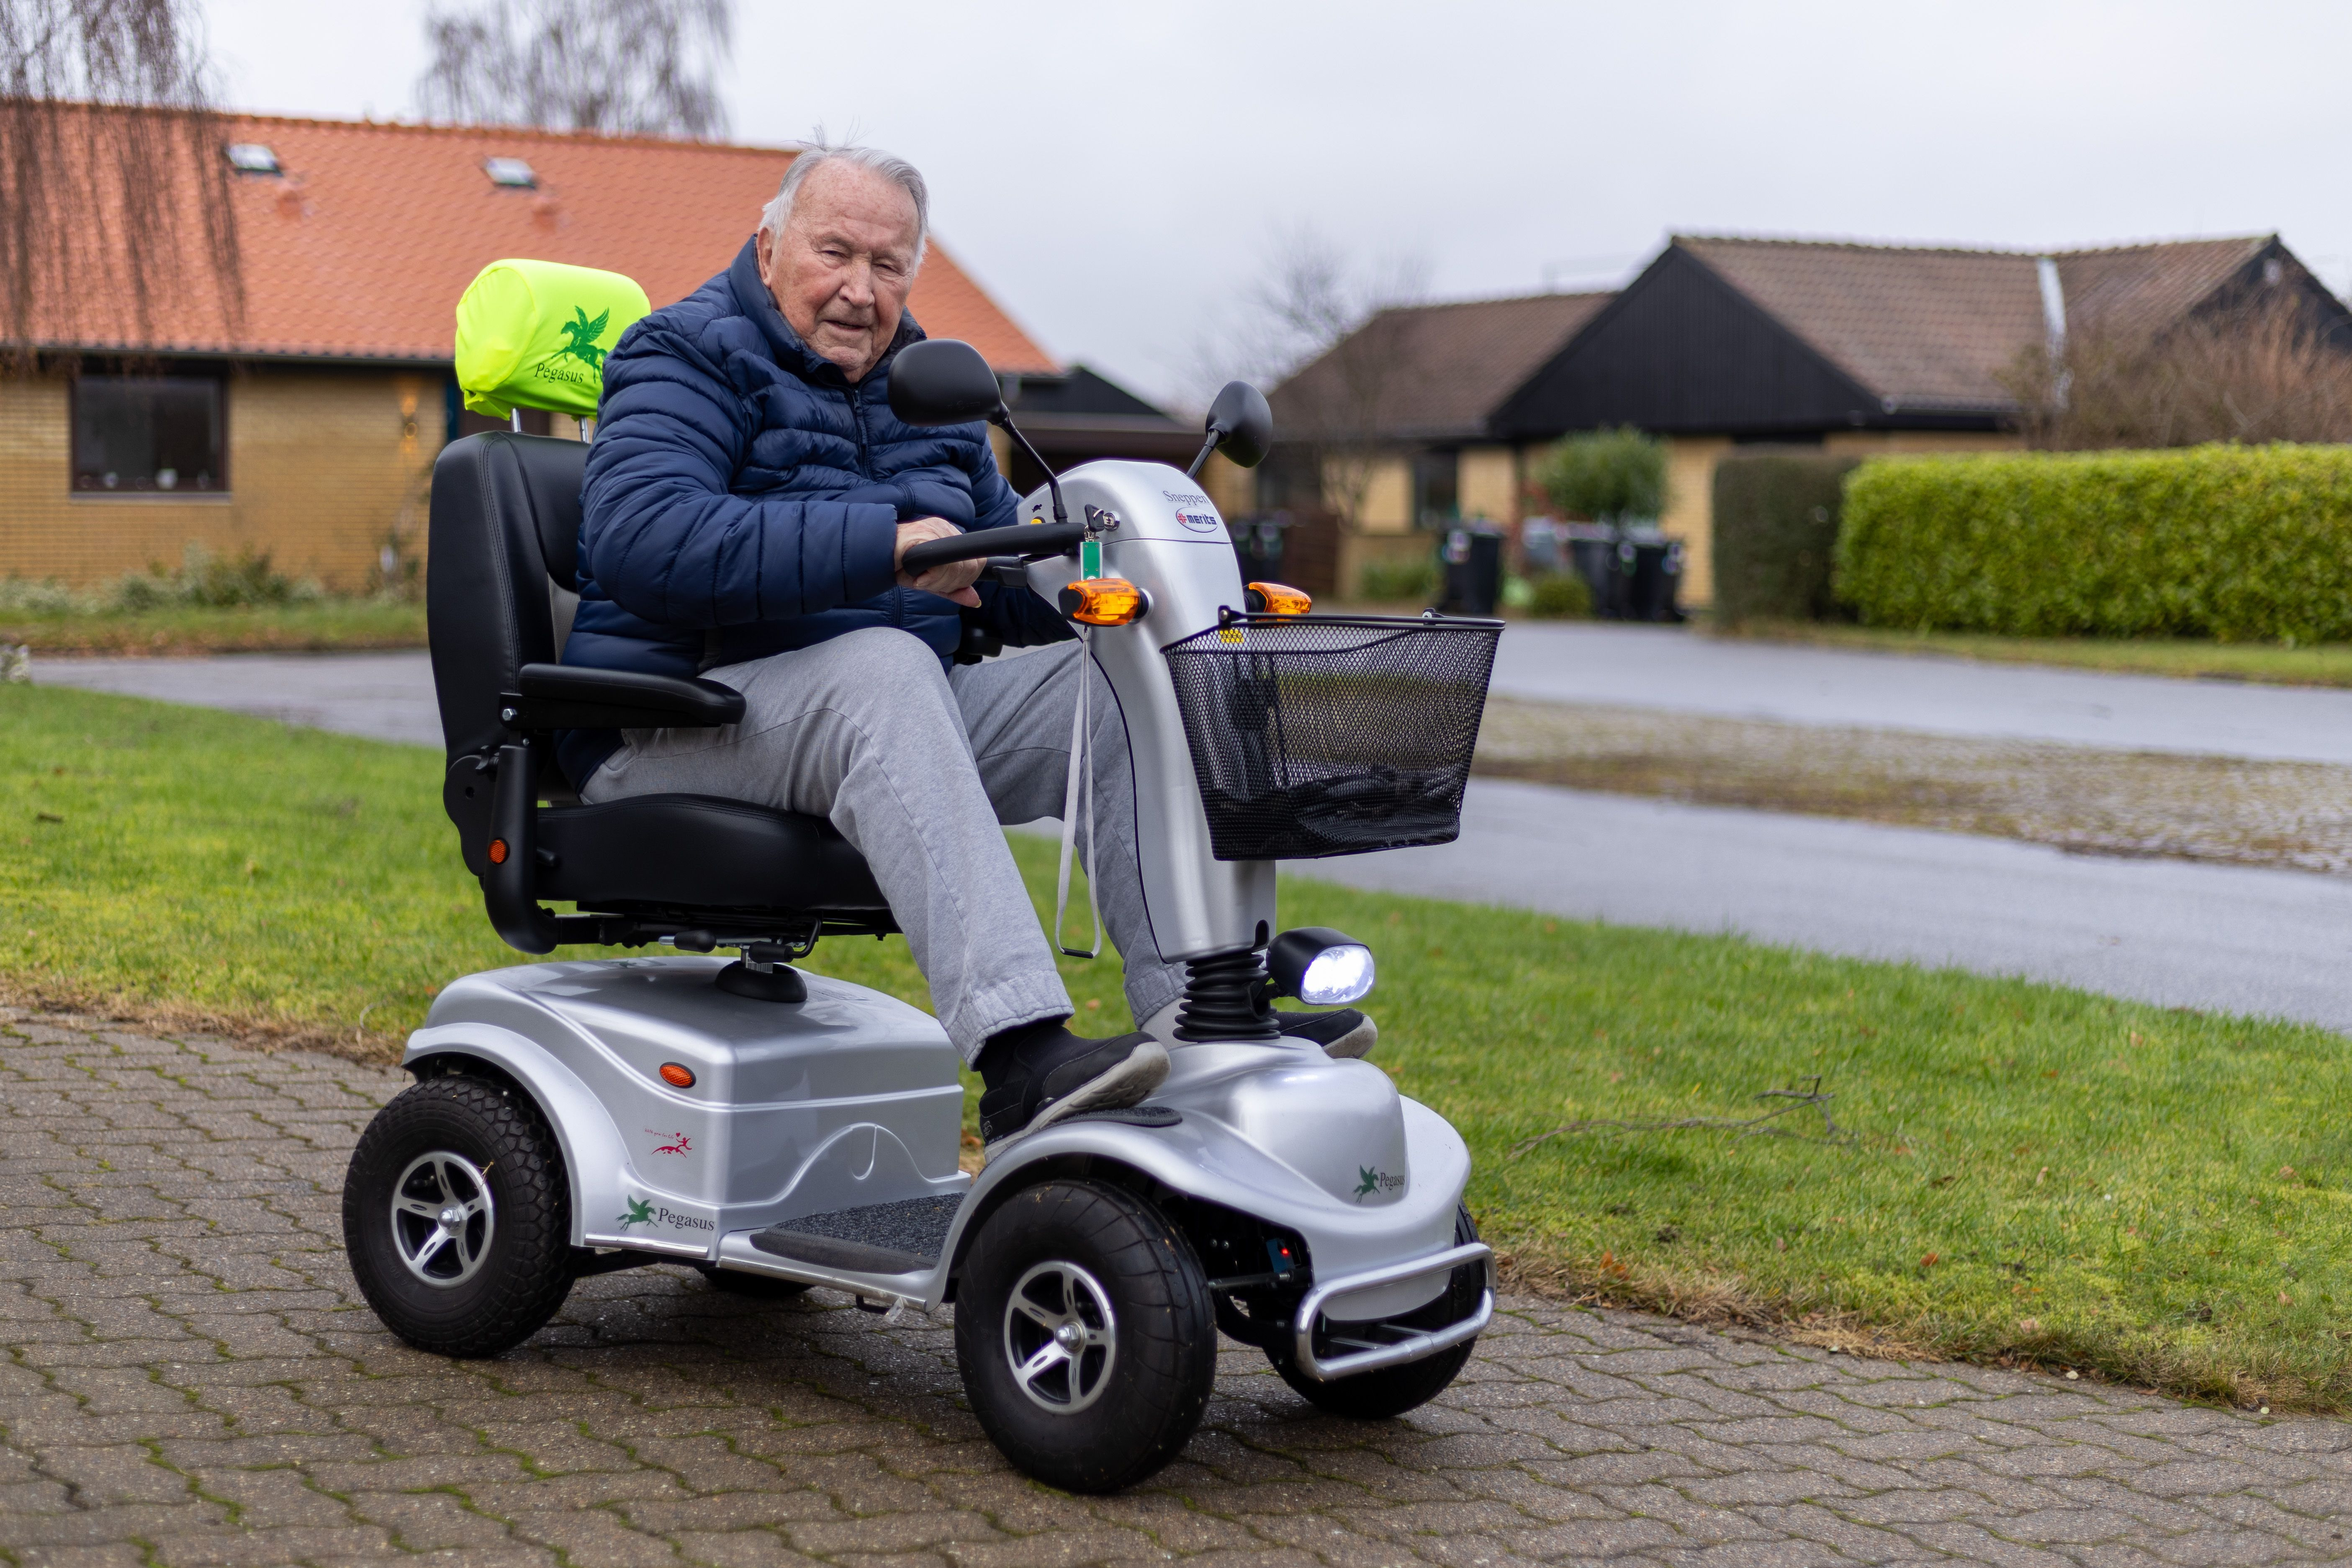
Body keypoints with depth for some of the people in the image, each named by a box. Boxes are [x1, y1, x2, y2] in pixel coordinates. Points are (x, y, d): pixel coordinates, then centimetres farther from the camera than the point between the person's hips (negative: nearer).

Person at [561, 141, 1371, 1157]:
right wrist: (885, 546, -28)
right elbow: (644, 538, -24)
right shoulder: (688, 359, -4)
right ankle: (1019, 1059, -50)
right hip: (685, 722, -7)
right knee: (882, 666, -37)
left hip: (893, 720, 7)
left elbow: (1010, 579, 24)